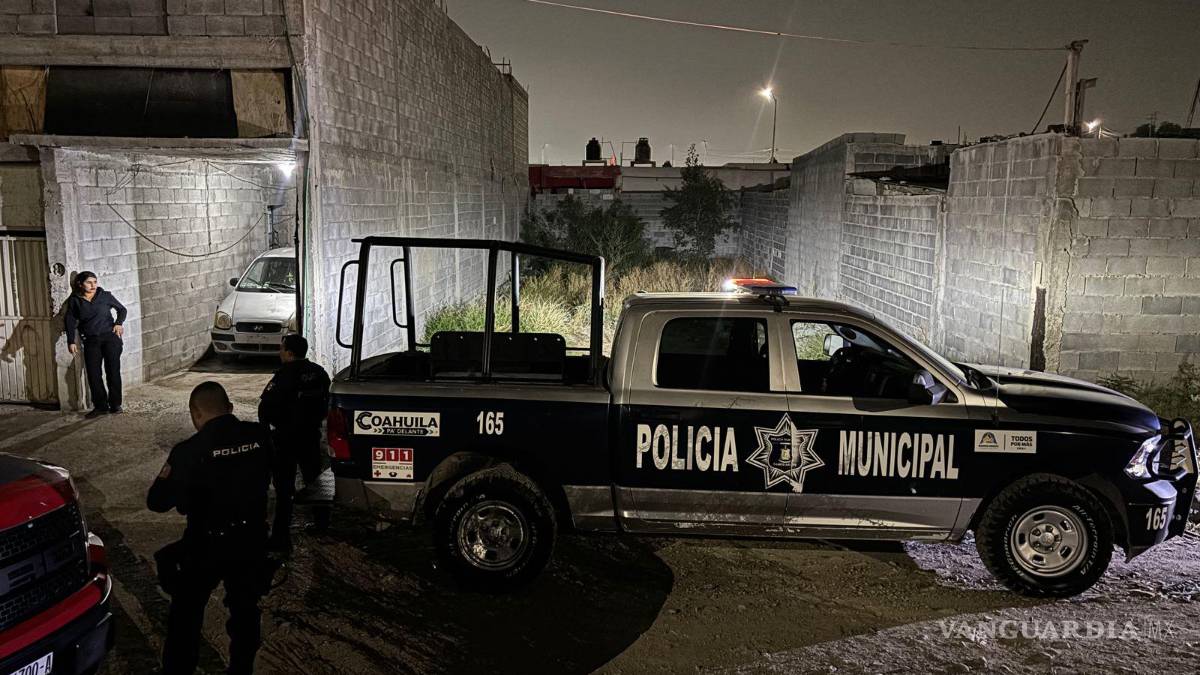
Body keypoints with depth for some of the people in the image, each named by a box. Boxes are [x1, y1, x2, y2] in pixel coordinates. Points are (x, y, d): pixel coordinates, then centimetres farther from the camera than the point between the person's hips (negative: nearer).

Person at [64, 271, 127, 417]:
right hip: (91, 341, 1)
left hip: (110, 337, -1)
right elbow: (70, 321, 8)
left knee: (113, 370, -7)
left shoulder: (105, 296, 5)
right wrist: (71, 342, 1)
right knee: (93, 373, -7)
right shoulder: (74, 300, 7)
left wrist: (118, 323, -3)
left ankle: (115, 404, 1)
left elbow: (122, 309, 14)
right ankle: (101, 406, 1)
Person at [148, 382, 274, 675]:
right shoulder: (259, 436, -10)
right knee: (245, 611, 22)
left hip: (207, 545, -4)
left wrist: (165, 477, 6)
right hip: (252, 540, 4)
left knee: (186, 616, 18)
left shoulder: (190, 451, -21)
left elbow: (157, 502, -12)